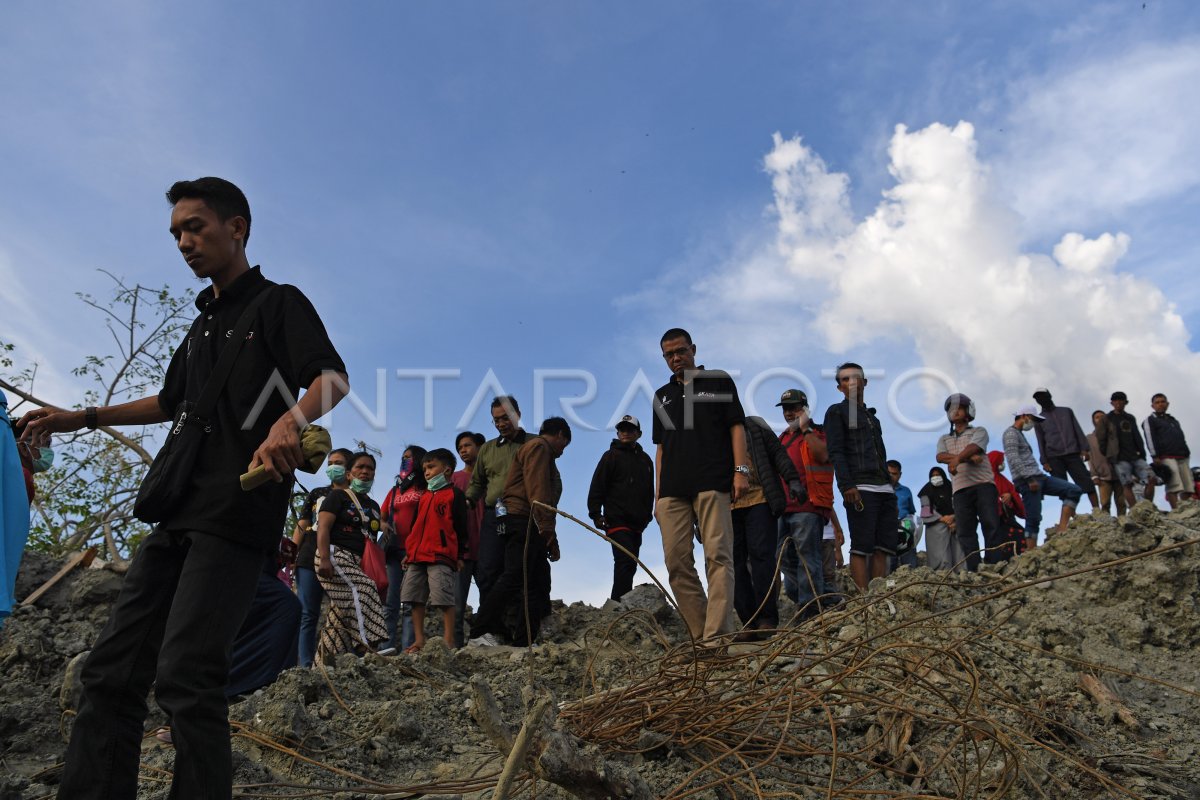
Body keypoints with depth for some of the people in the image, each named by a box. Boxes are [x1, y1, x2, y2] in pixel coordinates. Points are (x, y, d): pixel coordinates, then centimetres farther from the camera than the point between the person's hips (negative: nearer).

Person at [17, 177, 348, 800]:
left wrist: (290, 421, -37)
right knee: (112, 669, 4)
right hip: (179, 514, 9)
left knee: (185, 676, -16)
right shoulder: (203, 324, 25)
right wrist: (83, 418, 31)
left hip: (238, 515, -8)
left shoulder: (278, 304, 1)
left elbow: (333, 378, -16)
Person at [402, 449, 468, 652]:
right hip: (417, 556, 8)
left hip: (441, 556, -8)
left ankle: (449, 641, -10)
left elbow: (460, 526, -2)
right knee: (415, 599, 5)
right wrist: (409, 552, 20)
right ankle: (419, 640, 10)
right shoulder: (424, 497, 24)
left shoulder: (454, 494, 3)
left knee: (444, 598, -12)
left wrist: (459, 555, -5)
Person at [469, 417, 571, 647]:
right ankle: (480, 632, -18)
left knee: (539, 585, 6)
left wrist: (548, 533, 17)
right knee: (513, 578, -17)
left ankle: (524, 643, 4)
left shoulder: (544, 452, 31)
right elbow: (537, 491, -15)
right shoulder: (539, 447, -2)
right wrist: (548, 530, -21)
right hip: (523, 522, -11)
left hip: (532, 527, 11)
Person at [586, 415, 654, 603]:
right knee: (626, 561, -19)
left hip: (637, 524, 6)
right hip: (617, 521, -6)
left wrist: (648, 515, 16)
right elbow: (597, 486, -5)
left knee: (630, 564, 6)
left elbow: (649, 490, 24)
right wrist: (596, 514, -13)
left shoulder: (645, 459, 17)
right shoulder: (611, 456, 1)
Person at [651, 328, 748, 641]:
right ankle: (700, 635, 2)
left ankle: (717, 636, -17)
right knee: (677, 563, -2)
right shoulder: (663, 395, 22)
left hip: (712, 485, -4)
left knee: (718, 556, -12)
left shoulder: (719, 381, 11)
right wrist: (658, 493, 14)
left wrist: (741, 469, -9)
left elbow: (736, 427, 4)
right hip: (672, 491, 5)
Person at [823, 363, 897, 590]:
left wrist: (890, 491, 18)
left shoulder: (872, 417, 27)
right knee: (862, 548, -11)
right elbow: (835, 452, -6)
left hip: (884, 489, 7)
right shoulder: (836, 412, 6)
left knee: (882, 549, 0)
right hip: (860, 489, -7)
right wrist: (846, 486, -19)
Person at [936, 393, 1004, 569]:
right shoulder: (944, 439, 24)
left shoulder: (979, 431, 15)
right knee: (965, 531, -5)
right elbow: (941, 457, 1)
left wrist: (957, 459, -30)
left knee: (991, 525, -15)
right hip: (961, 489, 3)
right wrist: (969, 458, -13)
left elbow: (972, 447, -9)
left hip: (983, 484, -3)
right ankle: (973, 571, -8)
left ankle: (995, 566, -20)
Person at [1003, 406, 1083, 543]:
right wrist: (1029, 478, -24)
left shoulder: (1020, 434, 26)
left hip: (1038, 476, 10)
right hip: (1027, 481, -10)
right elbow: (1013, 459, -18)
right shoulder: (1011, 433, -6)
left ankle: (1061, 529, -8)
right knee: (1033, 519, -11)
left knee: (1074, 490, 0)